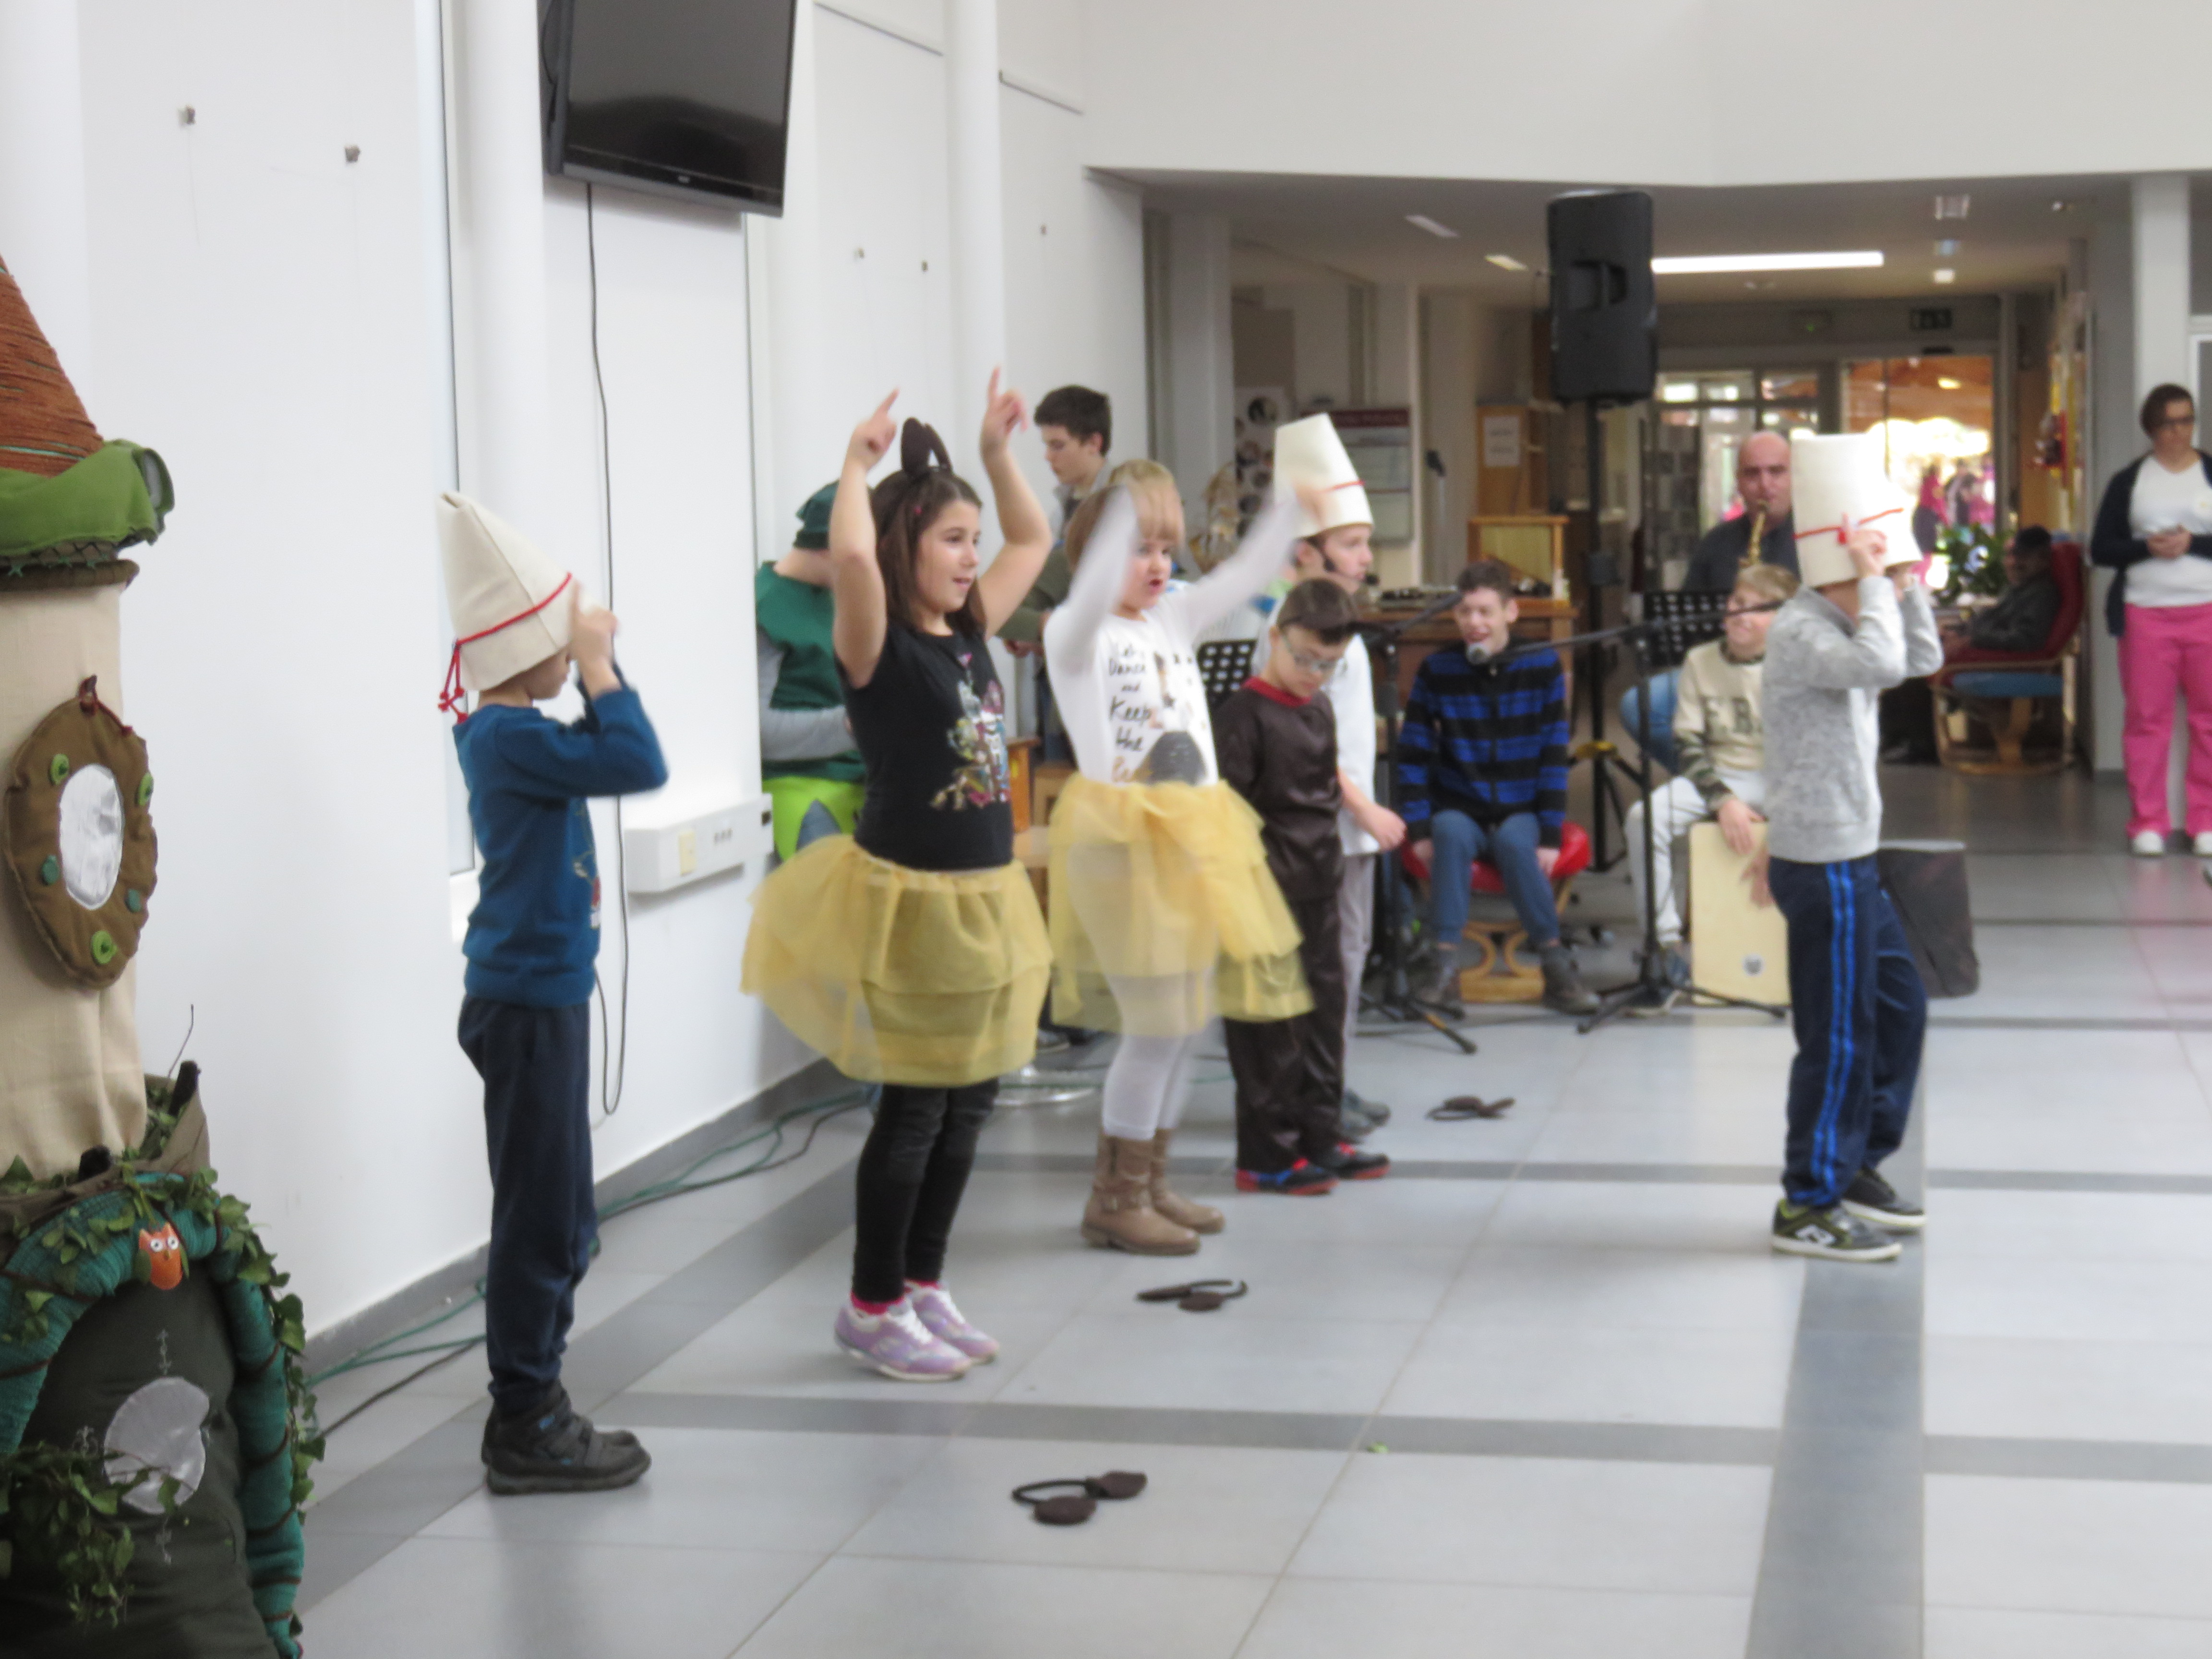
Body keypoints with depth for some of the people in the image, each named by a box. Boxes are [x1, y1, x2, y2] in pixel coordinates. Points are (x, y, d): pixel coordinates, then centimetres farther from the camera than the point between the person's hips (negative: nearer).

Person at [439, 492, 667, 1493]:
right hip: (527, 1002, -10)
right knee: (541, 1217, -3)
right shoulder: (509, 736, -19)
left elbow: (610, 758, 20)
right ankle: (525, 1428, 5)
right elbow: (638, 764, -26)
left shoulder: (510, 730, 9)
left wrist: (594, 664, 7)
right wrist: (597, 663, -17)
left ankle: (532, 1410, 26)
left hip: (538, 997, 10)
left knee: (559, 1221, 16)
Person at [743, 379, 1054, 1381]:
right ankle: (871, 1309, 14)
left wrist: (997, 454, 14)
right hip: (909, 899, -8)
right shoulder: (879, 648, -13)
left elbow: (1032, 541, 22)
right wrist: (858, 464, -20)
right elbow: (851, 558, -34)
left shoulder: (967, 635, 8)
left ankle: (923, 1286, 27)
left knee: (970, 1101, 13)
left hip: (981, 900, 8)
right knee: (913, 1110, 0)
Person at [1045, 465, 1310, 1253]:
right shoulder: (1075, 632, -8)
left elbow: (1252, 570, 9)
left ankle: (1148, 1180, 24)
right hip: (1124, 838, -8)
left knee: (1184, 1023, 12)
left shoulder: (1176, 618, 13)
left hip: (1195, 834, 8)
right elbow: (1094, 592, -30)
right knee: (1157, 1024, -7)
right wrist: (1124, 500, -39)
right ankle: (1114, 1200, 5)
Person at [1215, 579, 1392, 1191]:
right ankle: (1265, 1157, 5)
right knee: (1272, 1026, -2)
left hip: (1319, 888, 8)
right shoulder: (1245, 713, -13)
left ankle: (1321, 1139, 23)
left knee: (1325, 1009, 13)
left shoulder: (1321, 710, 12)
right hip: (1271, 889, -8)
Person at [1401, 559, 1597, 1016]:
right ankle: (1444, 965, -30)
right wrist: (1419, 830, -12)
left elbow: (1554, 757, -3)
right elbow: (1412, 756, -2)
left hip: (1521, 812, 0)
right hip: (1459, 810, 0)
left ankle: (1557, 966, -22)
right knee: (1452, 834, -33)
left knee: (1514, 843, -33)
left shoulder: (1543, 666, -3)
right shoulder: (1437, 670, -2)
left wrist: (1549, 835, -11)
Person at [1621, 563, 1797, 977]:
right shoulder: (1701, 661, 2)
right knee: (1643, 818, -25)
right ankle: (1666, 940, -15)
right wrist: (1723, 800, -17)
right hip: (1717, 776, 2)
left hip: (1778, 780, -2)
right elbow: (1688, 744, -1)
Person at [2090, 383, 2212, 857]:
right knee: (2147, 717, 1)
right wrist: (2147, 547, -12)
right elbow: (2101, 548, 5)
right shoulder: (2128, 481, 8)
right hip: (2145, 613, 0)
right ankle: (2148, 823, 9)